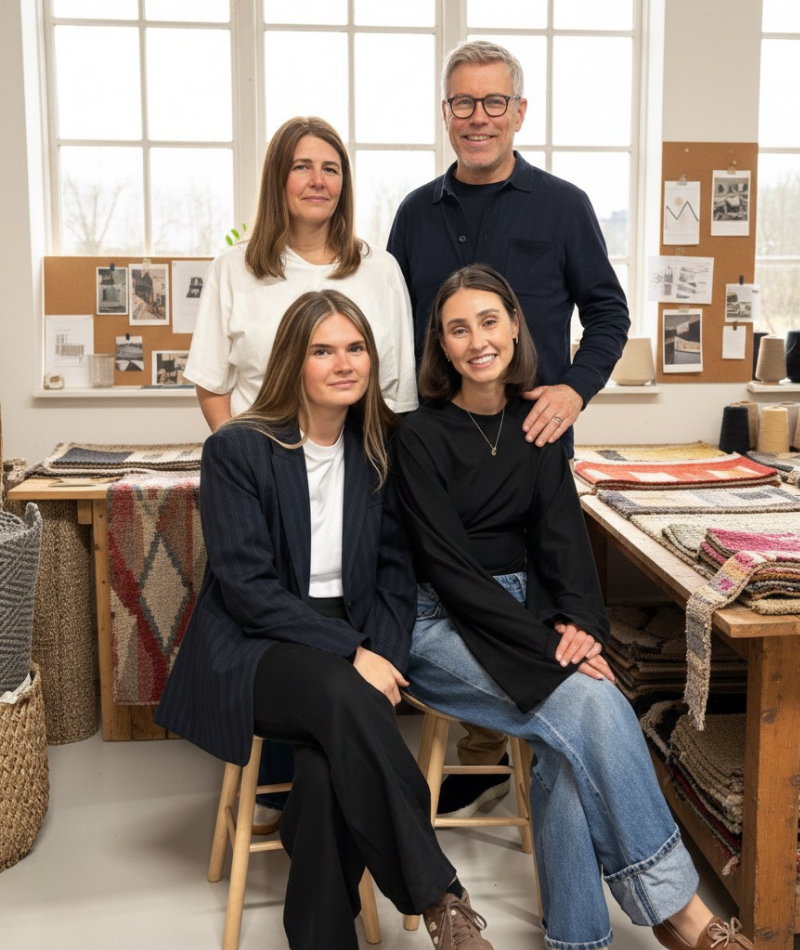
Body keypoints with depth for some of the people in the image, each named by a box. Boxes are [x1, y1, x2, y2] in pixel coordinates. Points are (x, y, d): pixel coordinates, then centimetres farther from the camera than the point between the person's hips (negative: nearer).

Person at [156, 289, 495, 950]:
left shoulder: (378, 451, 9)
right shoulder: (236, 449, -5)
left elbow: (395, 570, 10)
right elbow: (245, 583, -12)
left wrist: (385, 656, -10)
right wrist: (352, 654, -20)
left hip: (352, 646, 3)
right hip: (255, 648, -3)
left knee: (330, 766, -29)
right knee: (344, 697, -35)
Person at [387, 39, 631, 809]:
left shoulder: (562, 207, 3)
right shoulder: (417, 213, 11)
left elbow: (607, 311, 5)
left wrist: (575, 387, -11)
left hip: (531, 441, -3)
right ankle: (481, 755, 22)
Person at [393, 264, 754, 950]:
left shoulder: (536, 423, 9)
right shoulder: (422, 436, -7)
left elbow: (560, 530, 2)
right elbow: (449, 566, -14)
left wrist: (578, 621, -17)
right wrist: (547, 646, -21)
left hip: (526, 612, 4)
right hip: (442, 624, -4)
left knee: (568, 746, -25)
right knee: (590, 705, -26)